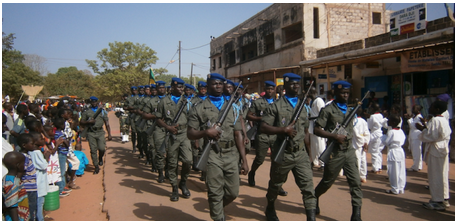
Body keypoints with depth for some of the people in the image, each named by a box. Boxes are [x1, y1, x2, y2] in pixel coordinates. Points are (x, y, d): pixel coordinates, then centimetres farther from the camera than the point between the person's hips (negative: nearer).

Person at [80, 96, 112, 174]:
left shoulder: (102, 111, 11)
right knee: (93, 150, -1)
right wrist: (88, 122, -11)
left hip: (100, 132, 0)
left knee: (102, 148, -13)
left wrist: (109, 134, 1)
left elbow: (107, 123, 9)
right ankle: (96, 167, 11)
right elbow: (81, 122, 9)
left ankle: (100, 158, 22)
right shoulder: (86, 112, 10)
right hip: (91, 133, 0)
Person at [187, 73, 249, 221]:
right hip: (212, 156, -3)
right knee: (215, 194, 0)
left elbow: (238, 135, 11)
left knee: (233, 193, 10)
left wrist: (244, 160, 5)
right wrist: (206, 132, -19)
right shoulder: (199, 109, 3)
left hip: (231, 155, 4)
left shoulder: (232, 108, 14)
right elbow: (190, 134, 2)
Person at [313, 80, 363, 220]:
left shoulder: (349, 110, 11)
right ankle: (314, 199, 39)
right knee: (327, 182, 11)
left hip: (349, 151, 5)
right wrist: (335, 136, -21)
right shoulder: (328, 110, -9)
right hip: (335, 152, -5)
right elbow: (316, 130, -14)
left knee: (356, 182, -4)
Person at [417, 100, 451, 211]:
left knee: (435, 176, -2)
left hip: (435, 151, -10)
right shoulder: (444, 120, 11)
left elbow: (432, 136, -21)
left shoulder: (435, 120, -18)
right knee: (443, 175, 15)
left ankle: (438, 201, 4)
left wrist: (422, 129, -9)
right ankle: (444, 199, 24)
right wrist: (426, 125, 13)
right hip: (443, 149, 10)